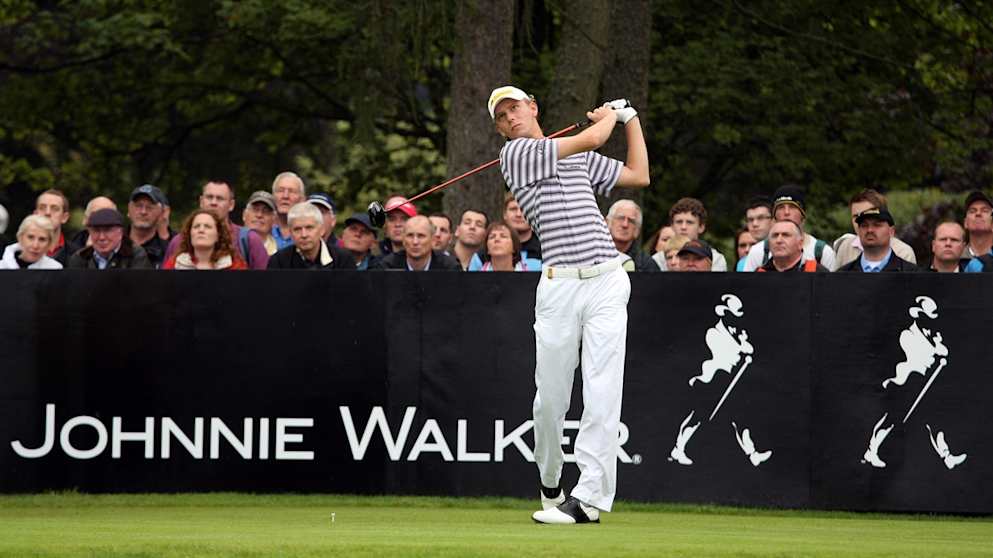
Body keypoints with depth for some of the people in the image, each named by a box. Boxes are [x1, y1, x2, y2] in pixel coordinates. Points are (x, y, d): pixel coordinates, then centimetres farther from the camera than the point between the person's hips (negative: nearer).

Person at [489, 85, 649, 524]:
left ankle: (589, 497, -13)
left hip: (607, 282, 3)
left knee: (602, 394, -9)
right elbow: (591, 139, -2)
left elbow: (638, 175, 27)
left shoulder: (581, 158, 21)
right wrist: (608, 115, 18)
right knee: (550, 397, 1)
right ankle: (549, 482, 25)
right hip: (559, 286, -3)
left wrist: (630, 119, 28)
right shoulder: (515, 154, 1)